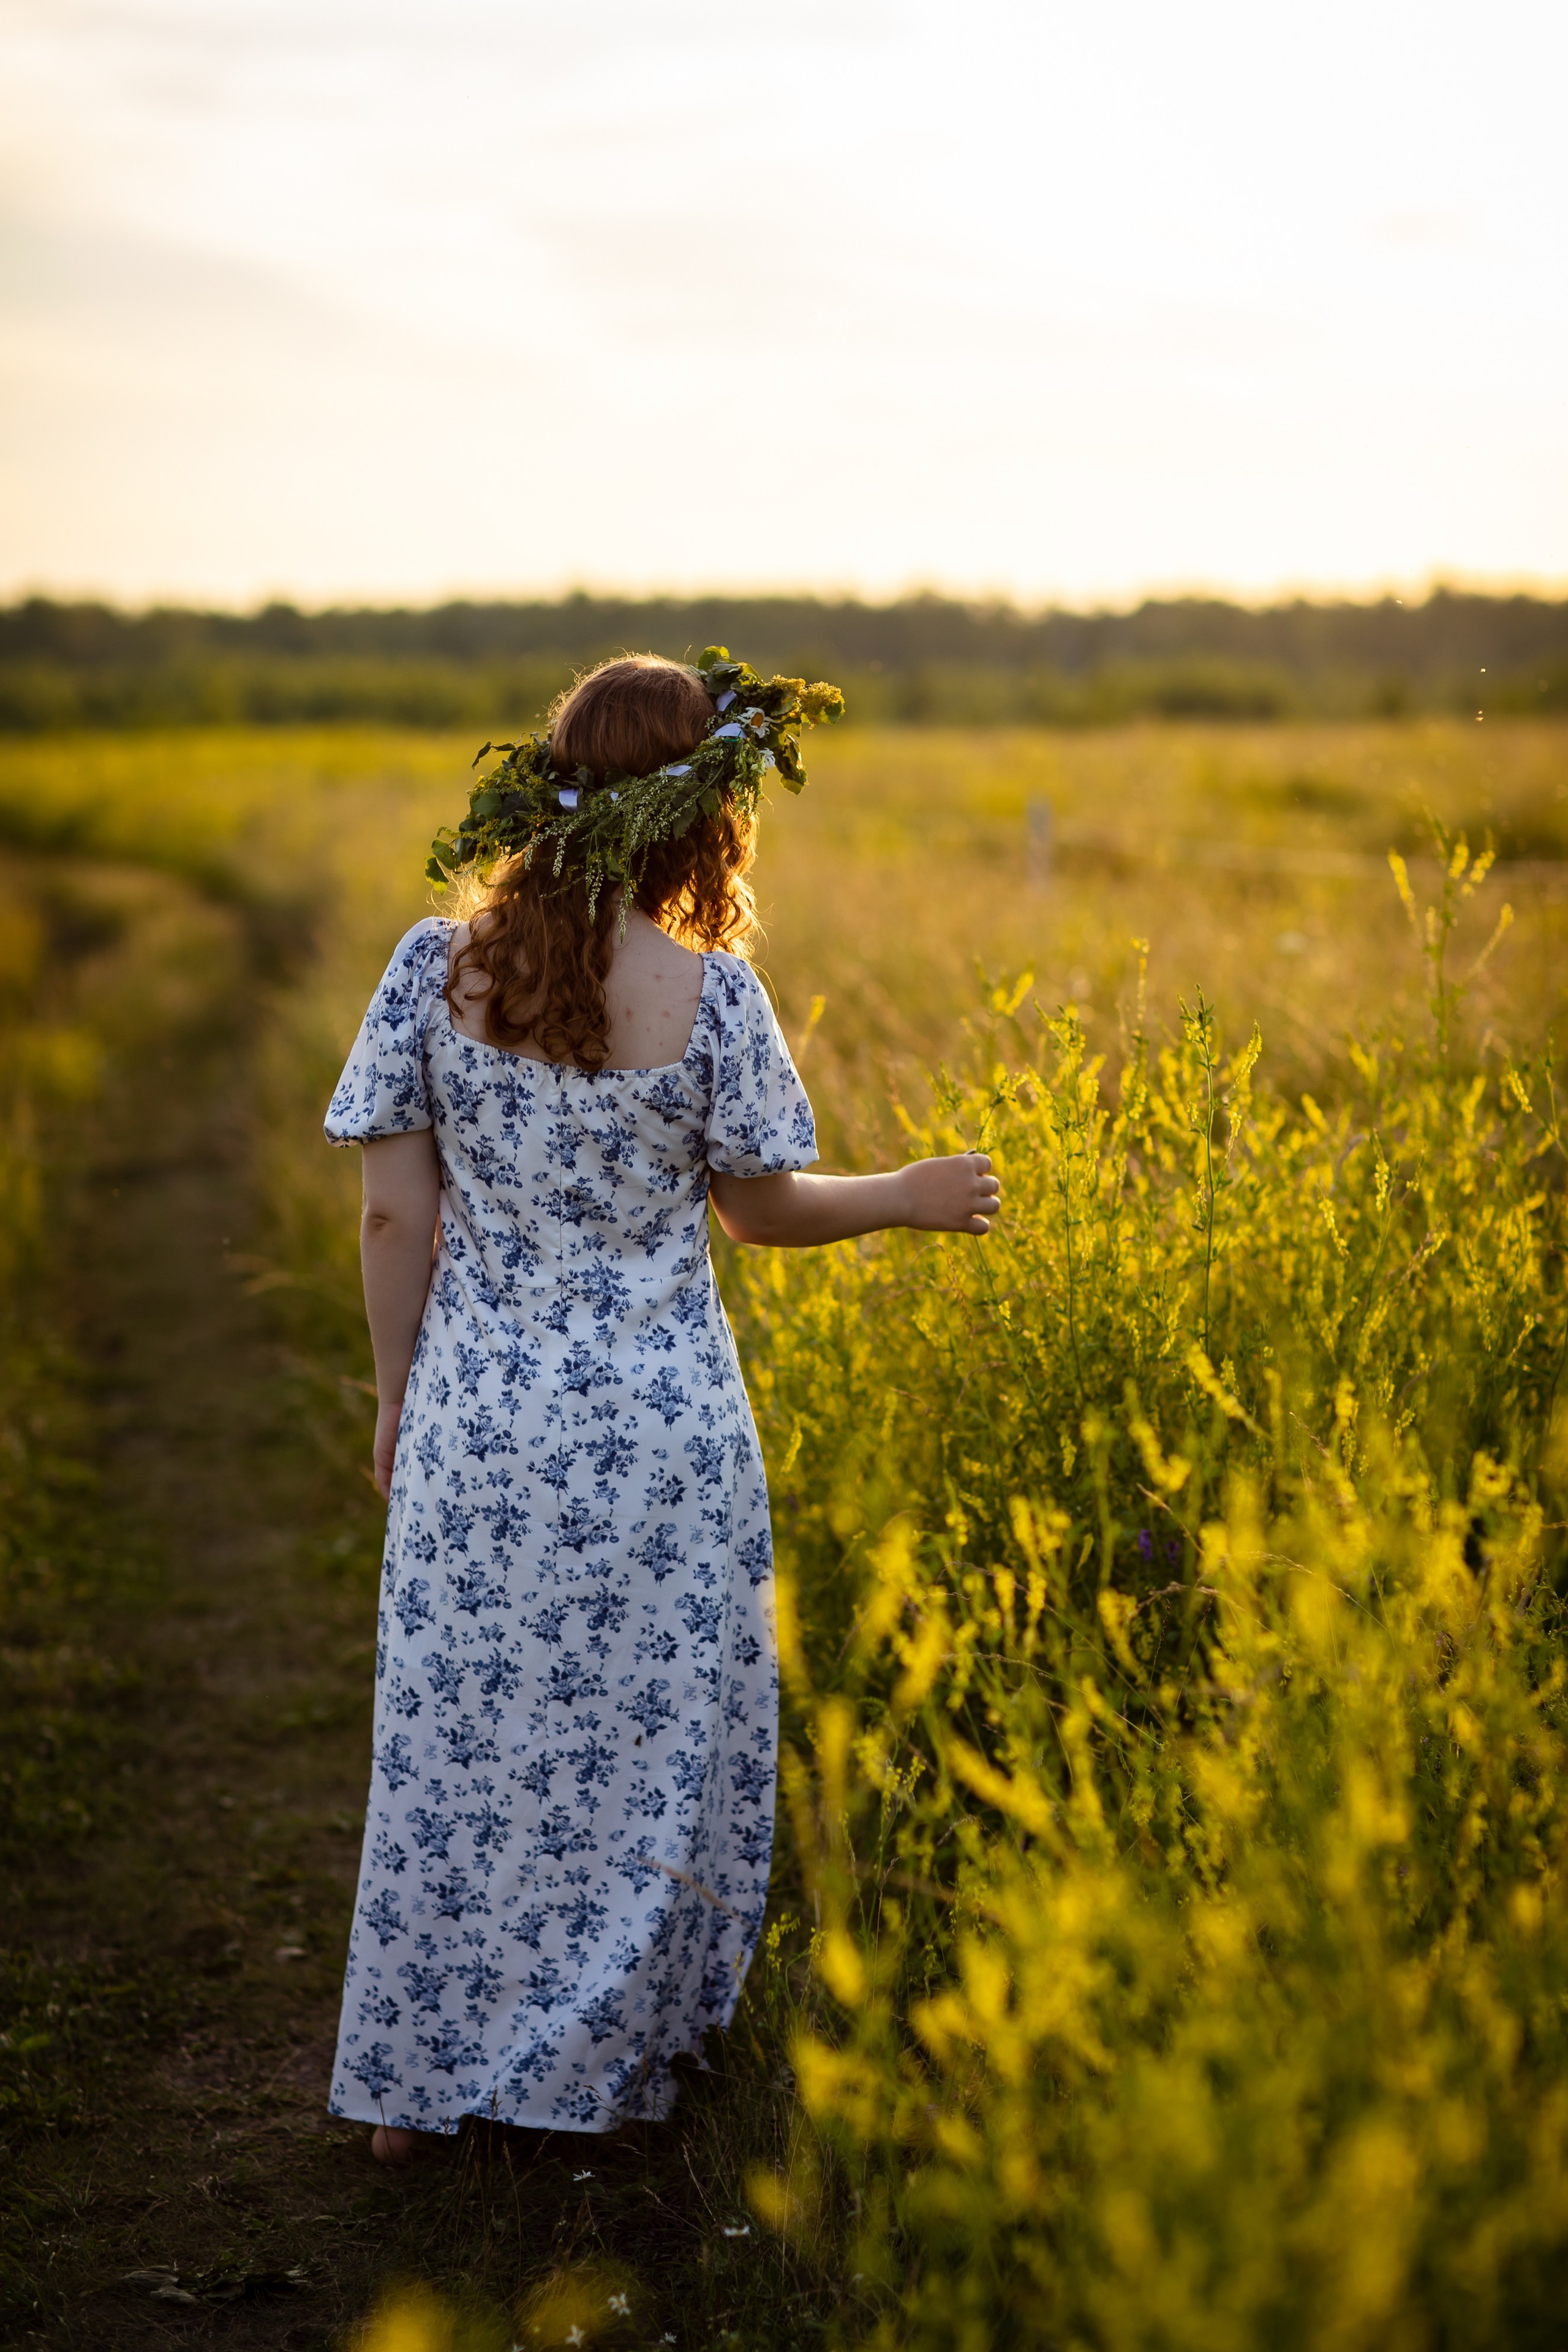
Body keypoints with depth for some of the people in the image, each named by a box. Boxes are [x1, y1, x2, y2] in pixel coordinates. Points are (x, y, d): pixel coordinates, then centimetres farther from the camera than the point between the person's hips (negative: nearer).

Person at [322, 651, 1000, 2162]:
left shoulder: (435, 968, -5)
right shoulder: (709, 993, -12)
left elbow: (394, 1212, -3)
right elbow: (760, 1209, -2)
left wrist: (398, 1398, 9)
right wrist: (905, 1200, 15)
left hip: (476, 1425, 2)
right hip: (657, 1432, -2)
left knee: (453, 1742, 14)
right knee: (646, 1744, 15)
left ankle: (412, 2086, 23)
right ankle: (595, 2067, 25)